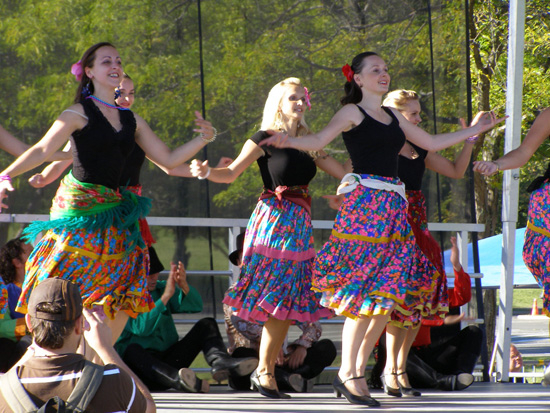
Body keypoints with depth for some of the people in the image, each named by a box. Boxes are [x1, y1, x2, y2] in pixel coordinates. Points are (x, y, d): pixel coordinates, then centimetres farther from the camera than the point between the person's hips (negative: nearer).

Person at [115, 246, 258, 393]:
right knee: (132, 349, -39)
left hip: (168, 361, 6)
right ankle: (175, 378, -66)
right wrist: (166, 296, -27)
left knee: (206, 325, -4)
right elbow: (141, 327, -24)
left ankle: (220, 361, -38)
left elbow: (196, 306, -1)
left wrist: (184, 286, -22)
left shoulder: (160, 288, 13)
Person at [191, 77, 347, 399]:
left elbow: (344, 173, 19)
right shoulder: (265, 140, -1)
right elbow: (232, 173, -7)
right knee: (275, 297, -10)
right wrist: (207, 172, -26)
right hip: (273, 219, -6)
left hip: (300, 225, 6)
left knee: (287, 300, 3)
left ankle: (266, 371, 9)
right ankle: (264, 371, -5)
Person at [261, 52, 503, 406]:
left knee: (389, 295, 4)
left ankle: (358, 370, 11)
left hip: (394, 205, 7)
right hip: (364, 202, -7)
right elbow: (319, 141, -14)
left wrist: (473, 130, 31)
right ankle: (349, 374, -7)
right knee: (363, 292, -11)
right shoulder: (353, 112, 0)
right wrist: (288, 141, -33)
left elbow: (431, 143, 28)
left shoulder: (393, 116, 20)